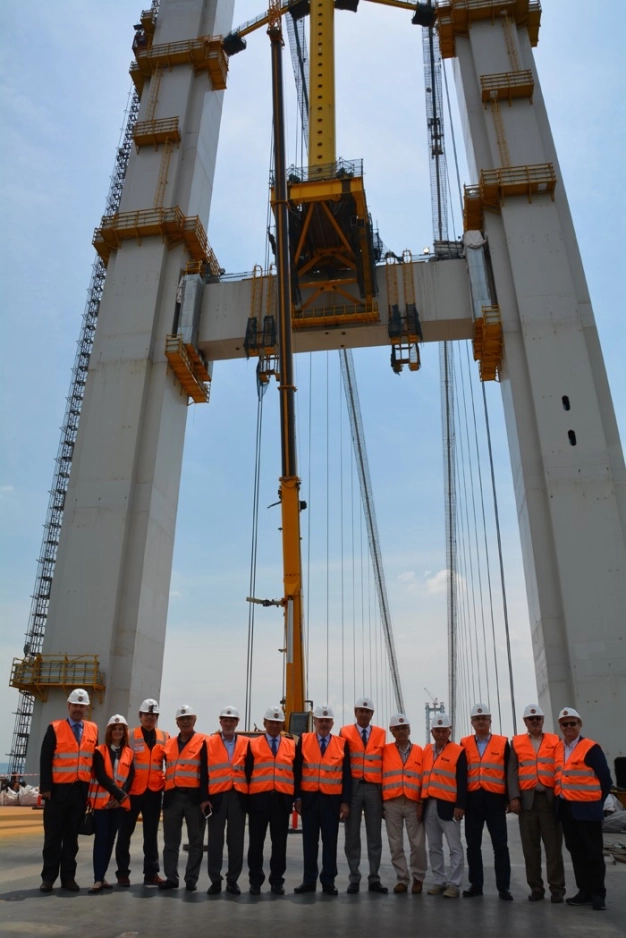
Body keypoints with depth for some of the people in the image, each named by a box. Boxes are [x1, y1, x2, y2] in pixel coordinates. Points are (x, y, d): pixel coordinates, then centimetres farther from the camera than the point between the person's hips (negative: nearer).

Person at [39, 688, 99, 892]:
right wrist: (46, 787, -11)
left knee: (72, 837, 10)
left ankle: (68, 877, 18)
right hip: (58, 789, -3)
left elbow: (95, 759, 10)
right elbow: (45, 760, -5)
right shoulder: (54, 728, -3)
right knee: (53, 836, 5)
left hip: (81, 791, 3)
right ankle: (48, 877, 15)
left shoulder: (93, 730, 6)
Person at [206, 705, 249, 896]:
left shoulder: (246, 743, 6)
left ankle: (233, 880, 17)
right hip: (217, 796, -1)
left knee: (236, 840, 6)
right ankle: (215, 880, 15)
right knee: (215, 839, 5)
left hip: (238, 796, 1)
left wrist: (249, 795, 1)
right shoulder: (209, 743, 3)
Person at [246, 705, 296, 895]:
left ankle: (277, 881, 18)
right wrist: (245, 797, -3)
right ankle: (255, 881, 18)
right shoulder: (253, 745, 4)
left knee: (279, 843, 7)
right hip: (259, 799, -1)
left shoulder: (292, 746, 9)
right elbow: (247, 772, 2)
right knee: (256, 842, 6)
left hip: (283, 800, 1)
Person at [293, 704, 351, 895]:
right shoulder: (303, 740, 1)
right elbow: (297, 771, 2)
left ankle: (328, 882, 16)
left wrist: (345, 802, -2)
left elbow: (346, 775, 2)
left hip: (332, 800, 0)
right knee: (309, 841, 8)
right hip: (309, 798, 0)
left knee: (330, 841, 6)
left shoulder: (342, 743, 1)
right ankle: (309, 880, 18)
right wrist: (297, 797, -2)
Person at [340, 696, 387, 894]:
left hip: (374, 789, 1)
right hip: (352, 788, -1)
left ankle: (374, 879, 18)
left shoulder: (381, 734, 6)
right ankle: (354, 879, 16)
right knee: (352, 835, 6)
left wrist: (385, 790, 1)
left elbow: (384, 762, 6)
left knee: (375, 836, 7)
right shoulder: (345, 732, 1)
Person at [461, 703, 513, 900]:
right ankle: (475, 884, 18)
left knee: (500, 845, 2)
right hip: (472, 800, 2)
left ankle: (503, 887, 11)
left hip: (495, 799, -1)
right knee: (473, 845, 8)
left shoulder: (503, 743, 2)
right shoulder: (464, 744, 5)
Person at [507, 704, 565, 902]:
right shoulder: (516, 743, 8)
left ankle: (557, 888, 11)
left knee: (553, 845, 2)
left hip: (550, 798, -1)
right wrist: (514, 797, -7)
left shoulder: (555, 741, 7)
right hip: (527, 799, 1)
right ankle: (536, 888, 14)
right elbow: (512, 772, 3)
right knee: (530, 847, 5)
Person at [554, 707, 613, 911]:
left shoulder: (591, 748, -10)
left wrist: (596, 802, -1)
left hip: (586, 808, -6)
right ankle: (585, 891, 22)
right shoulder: (557, 749, 7)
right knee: (576, 851, 12)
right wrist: (559, 801, 4)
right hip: (565, 808, 6)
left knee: (593, 851, 3)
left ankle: (598, 894, 13)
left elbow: (605, 779, -7)